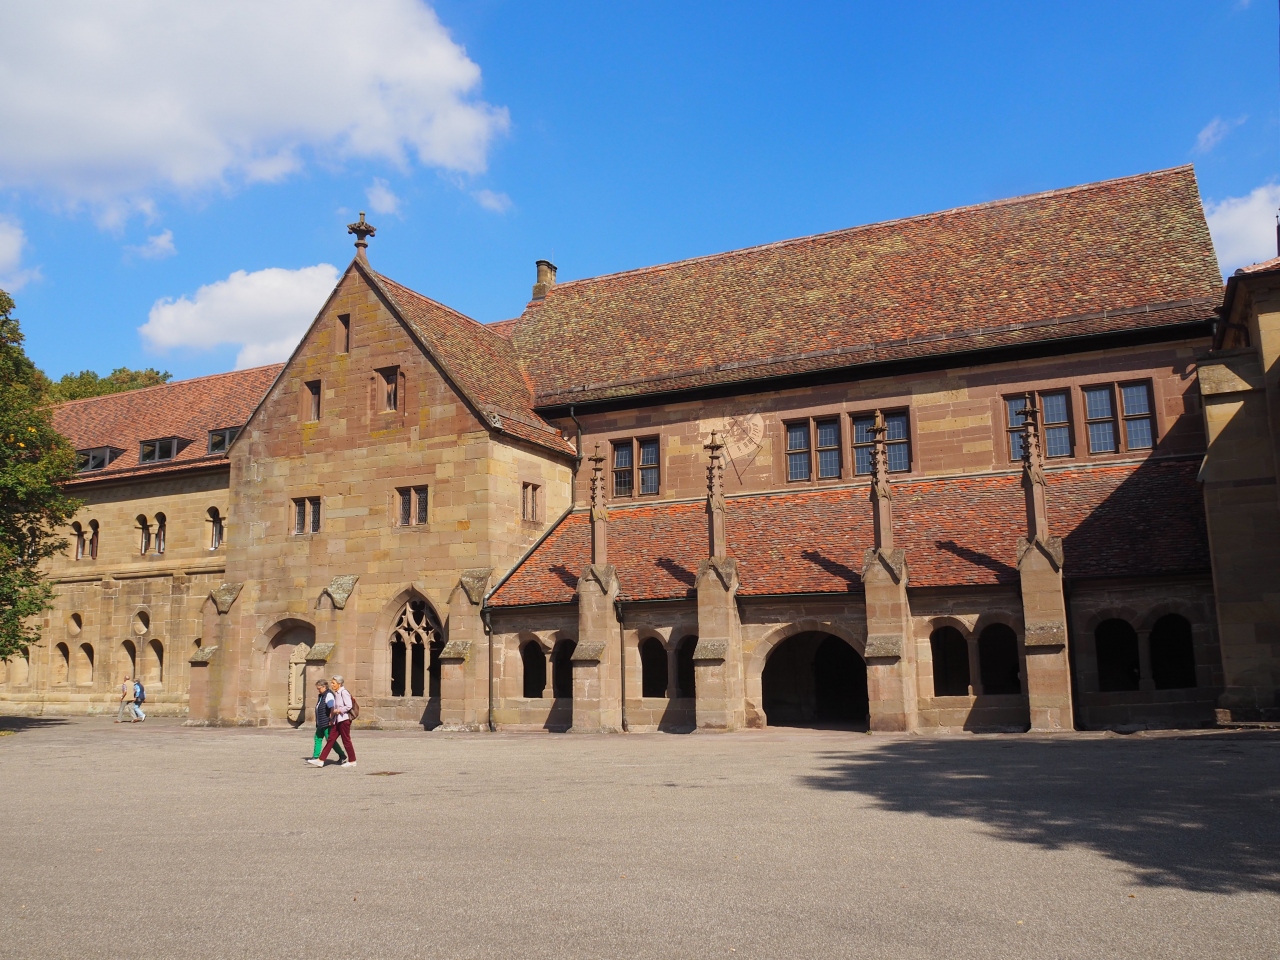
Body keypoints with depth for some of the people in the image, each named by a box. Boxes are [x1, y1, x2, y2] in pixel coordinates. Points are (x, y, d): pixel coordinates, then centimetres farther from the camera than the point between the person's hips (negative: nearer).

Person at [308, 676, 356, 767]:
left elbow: (348, 706, -19)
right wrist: (331, 719, 15)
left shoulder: (343, 693, -12)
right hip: (337, 720, 9)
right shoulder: (336, 694, 15)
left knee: (346, 740, -1)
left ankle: (352, 761, 10)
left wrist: (338, 710, -12)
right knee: (331, 739, 4)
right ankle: (321, 761, 2)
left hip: (344, 720, -9)